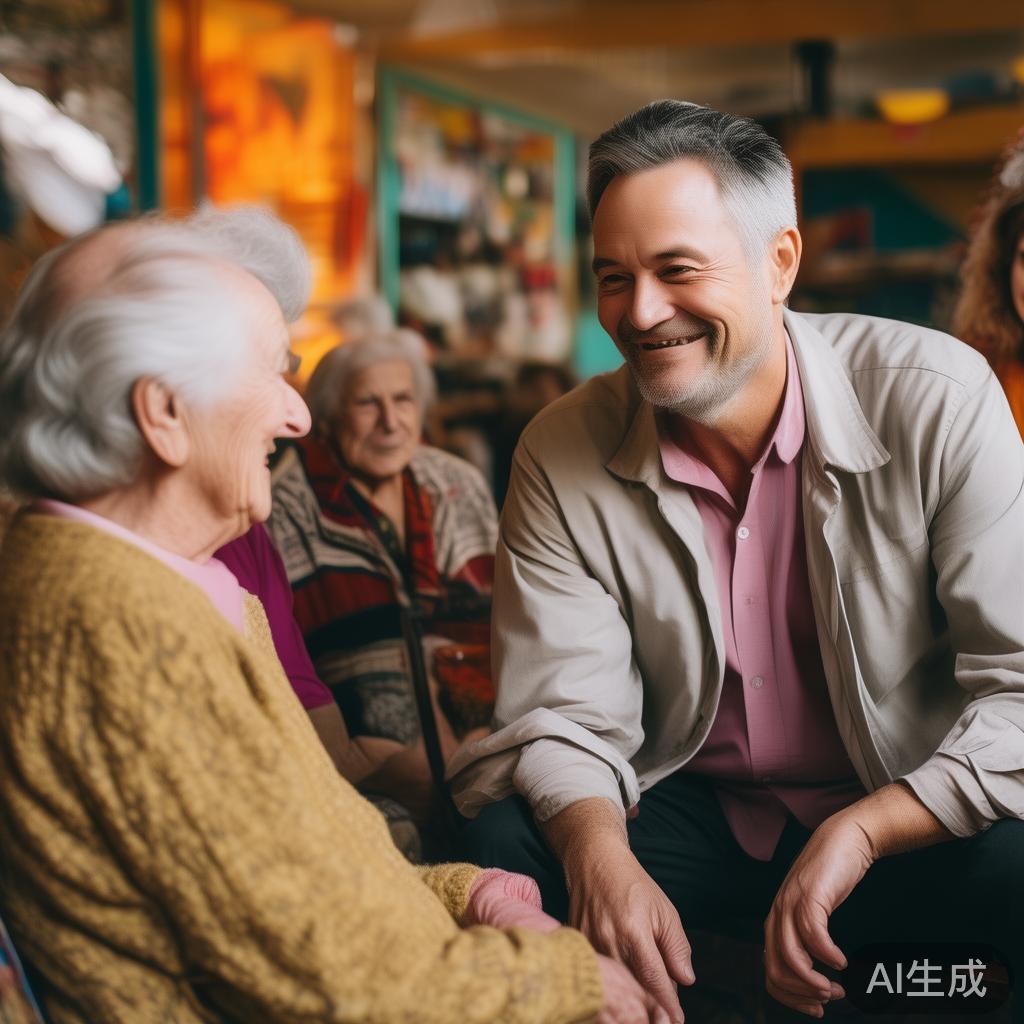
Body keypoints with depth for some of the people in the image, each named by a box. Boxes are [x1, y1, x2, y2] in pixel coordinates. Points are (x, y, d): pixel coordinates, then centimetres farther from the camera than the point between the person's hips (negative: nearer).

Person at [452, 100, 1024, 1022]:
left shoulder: (936, 402, -15)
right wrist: (601, 856, -30)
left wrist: (857, 834, -30)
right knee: (506, 849, -24)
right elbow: (565, 712, -8)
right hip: (691, 814, 2)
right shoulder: (563, 456, -6)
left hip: (909, 818, -2)